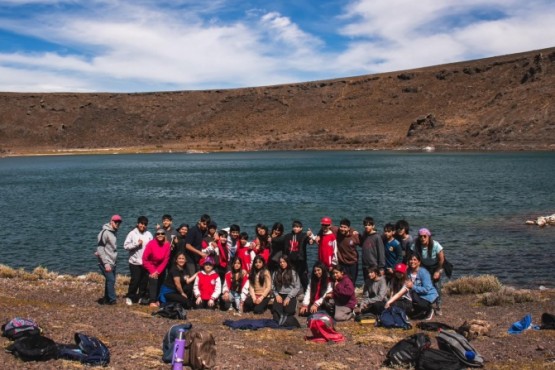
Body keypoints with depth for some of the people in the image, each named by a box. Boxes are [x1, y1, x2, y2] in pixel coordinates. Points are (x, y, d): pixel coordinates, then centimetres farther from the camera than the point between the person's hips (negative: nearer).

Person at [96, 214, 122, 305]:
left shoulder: (114, 232, 12)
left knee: (110, 281, 12)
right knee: (111, 280, -11)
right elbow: (100, 248, -19)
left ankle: (107, 299, 21)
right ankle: (112, 300, -5)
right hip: (106, 262, -8)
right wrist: (106, 263, -22)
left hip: (112, 262, 8)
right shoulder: (105, 232, -15)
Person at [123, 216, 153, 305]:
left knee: (144, 281, 8)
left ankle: (141, 297, 22)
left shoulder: (149, 234, 5)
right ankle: (130, 297, 13)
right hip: (135, 262, -3)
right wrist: (137, 244, -16)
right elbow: (126, 246, -9)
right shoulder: (132, 233, -4)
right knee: (135, 280, -4)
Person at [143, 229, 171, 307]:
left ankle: (156, 300, 19)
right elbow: (145, 259, -17)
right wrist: (152, 271, -17)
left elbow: (165, 260, -11)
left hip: (161, 267, 3)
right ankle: (152, 301, -18)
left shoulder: (167, 244, -16)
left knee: (160, 283, 5)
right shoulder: (151, 243, -23)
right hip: (151, 266, -3)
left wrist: (158, 271, -15)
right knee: (153, 280, -18)